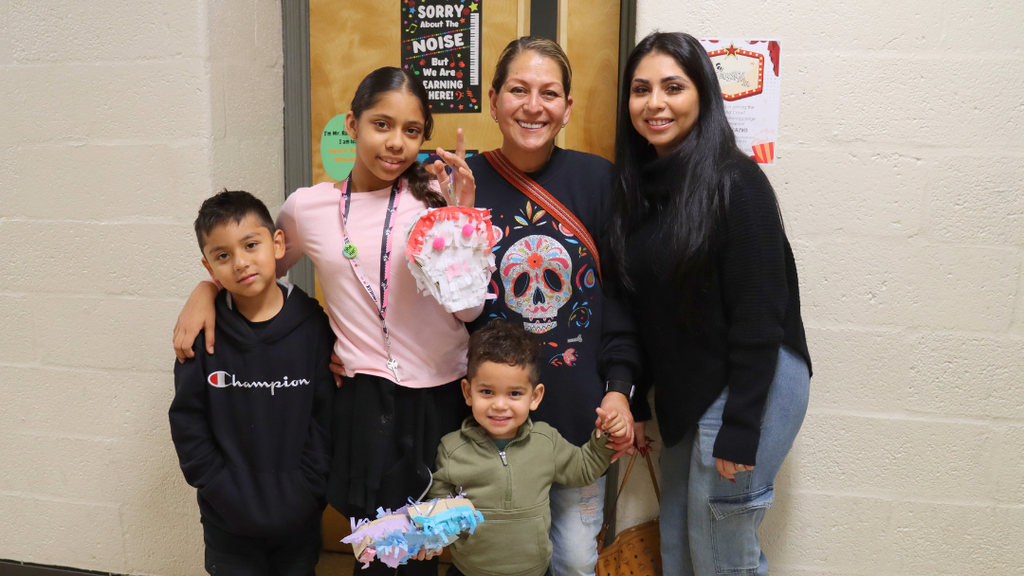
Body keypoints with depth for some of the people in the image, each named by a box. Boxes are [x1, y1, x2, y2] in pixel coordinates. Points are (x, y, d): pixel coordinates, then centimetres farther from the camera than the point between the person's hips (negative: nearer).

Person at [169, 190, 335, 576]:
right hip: (228, 523, 0)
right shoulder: (204, 331, -8)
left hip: (299, 519, 0)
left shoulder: (313, 325, -8)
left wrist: (306, 493, -10)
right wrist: (225, 494, -8)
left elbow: (327, 418, -6)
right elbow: (188, 424, -4)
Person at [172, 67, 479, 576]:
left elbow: (468, 309, -5)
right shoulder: (307, 207, 1)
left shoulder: (435, 199, -3)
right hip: (364, 400, 0)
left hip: (441, 398, 0)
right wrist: (206, 289, 3)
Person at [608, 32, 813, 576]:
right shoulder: (637, 186, 5)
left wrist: (739, 432, -19)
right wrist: (631, 401, 9)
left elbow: (759, 317, -19)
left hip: (751, 385, -7)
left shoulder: (734, 183, -16)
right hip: (681, 390, 7)